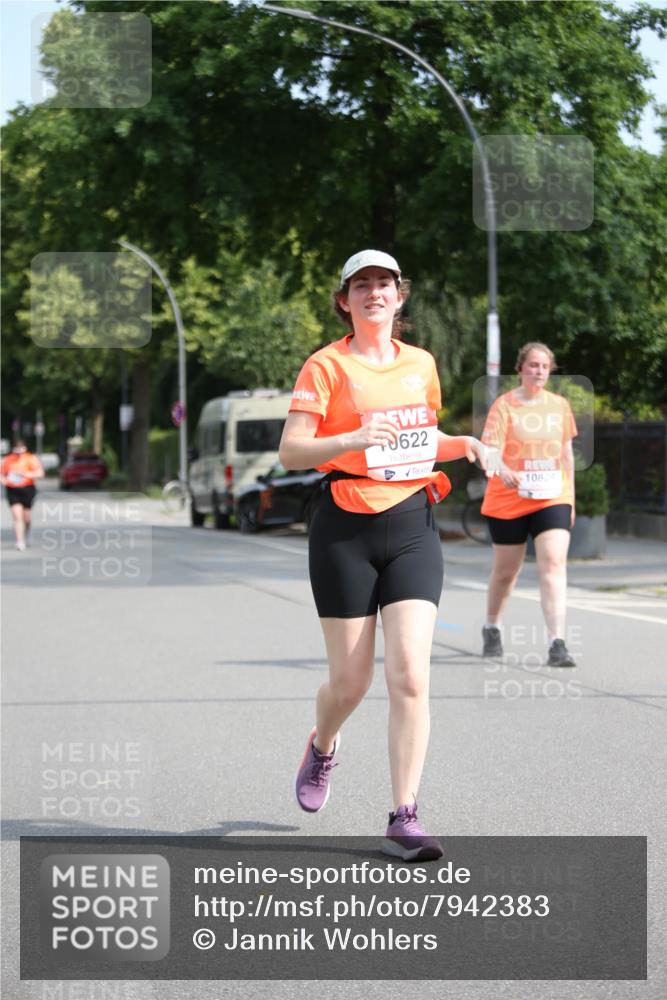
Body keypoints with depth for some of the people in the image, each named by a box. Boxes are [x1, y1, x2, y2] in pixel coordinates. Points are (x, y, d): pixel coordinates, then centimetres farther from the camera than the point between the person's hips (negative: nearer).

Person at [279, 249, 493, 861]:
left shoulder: (421, 364, 12)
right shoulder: (327, 366, -3)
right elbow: (290, 450, -11)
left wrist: (463, 445, 6)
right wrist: (353, 439, -27)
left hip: (413, 525, 3)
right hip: (346, 531, -3)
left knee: (410, 674, -11)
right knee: (351, 680, 3)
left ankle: (405, 818, -7)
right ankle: (322, 748, 38)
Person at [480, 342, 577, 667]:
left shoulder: (560, 405, 8)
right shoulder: (504, 405, -5)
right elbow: (489, 446, -18)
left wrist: (571, 498, 16)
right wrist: (501, 470, -39)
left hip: (552, 499, 2)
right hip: (508, 500, -2)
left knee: (554, 564, -15)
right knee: (505, 570, 11)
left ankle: (557, 644, -20)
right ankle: (492, 629, 38)